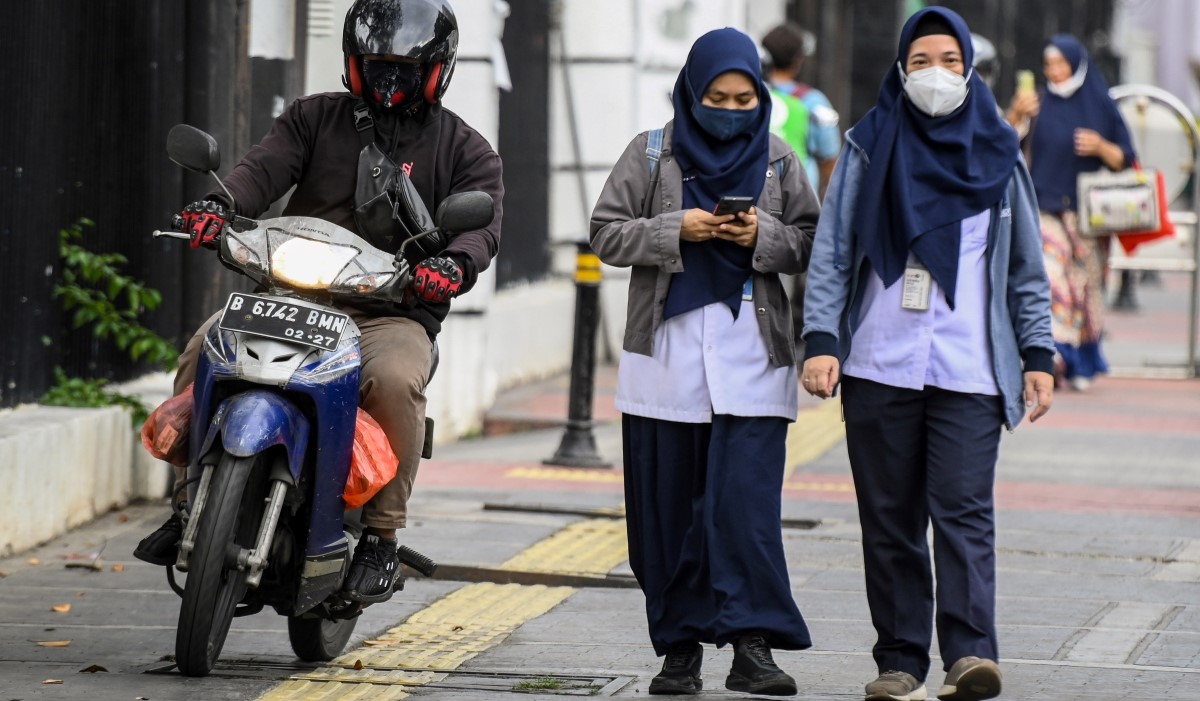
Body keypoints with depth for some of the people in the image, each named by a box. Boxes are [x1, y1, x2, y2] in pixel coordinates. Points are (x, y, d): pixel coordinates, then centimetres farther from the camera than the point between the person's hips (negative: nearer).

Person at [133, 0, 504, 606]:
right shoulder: (315, 118, 16)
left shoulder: (464, 150, 11)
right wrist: (219, 204, -24)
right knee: (205, 351, -21)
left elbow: (480, 223, -5)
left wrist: (452, 265, -29)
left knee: (394, 379, -35)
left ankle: (381, 536, -23)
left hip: (390, 311, -2)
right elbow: (266, 166, -1)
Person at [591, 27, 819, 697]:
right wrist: (677, 230, -12)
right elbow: (607, 234, 2)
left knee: (747, 502, -11)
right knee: (668, 508, 3)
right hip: (667, 351, 1)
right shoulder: (652, 153, 4)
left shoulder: (778, 159, 7)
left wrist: (763, 236, -10)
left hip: (752, 354, -1)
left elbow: (810, 243, 10)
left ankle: (753, 646, -12)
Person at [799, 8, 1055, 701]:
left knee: (964, 511, -14)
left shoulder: (998, 154, 10)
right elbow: (831, 254, 7)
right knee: (890, 520, 3)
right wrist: (822, 340, -4)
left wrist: (1038, 356, 7)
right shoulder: (869, 149, 8)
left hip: (969, 370, -1)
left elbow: (1027, 269, 14)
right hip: (879, 366, 1)